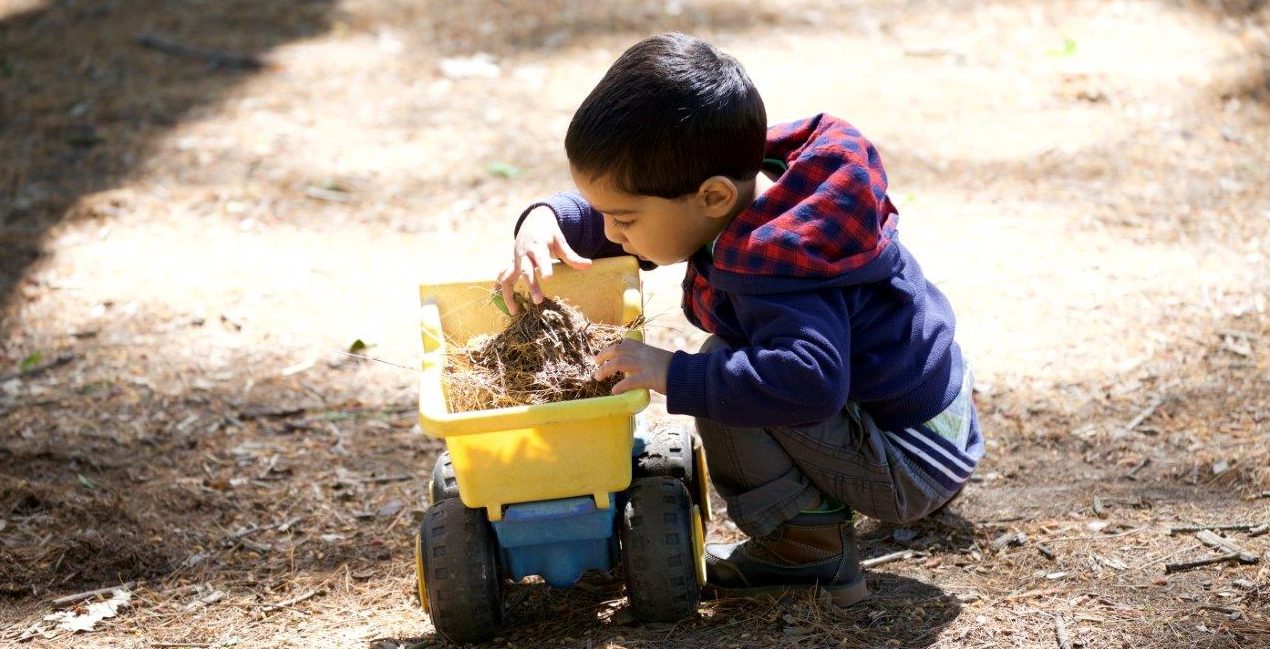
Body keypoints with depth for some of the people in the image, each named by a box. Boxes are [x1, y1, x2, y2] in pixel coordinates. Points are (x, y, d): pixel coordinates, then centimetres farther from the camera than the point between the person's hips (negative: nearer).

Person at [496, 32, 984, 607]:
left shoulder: (775, 273, -33)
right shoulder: (755, 187, -5)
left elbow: (807, 382, -50)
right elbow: (608, 215, 7)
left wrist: (673, 375, -42)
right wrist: (546, 220, -12)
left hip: (912, 466, -10)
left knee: (720, 373, -24)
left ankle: (807, 549, -12)